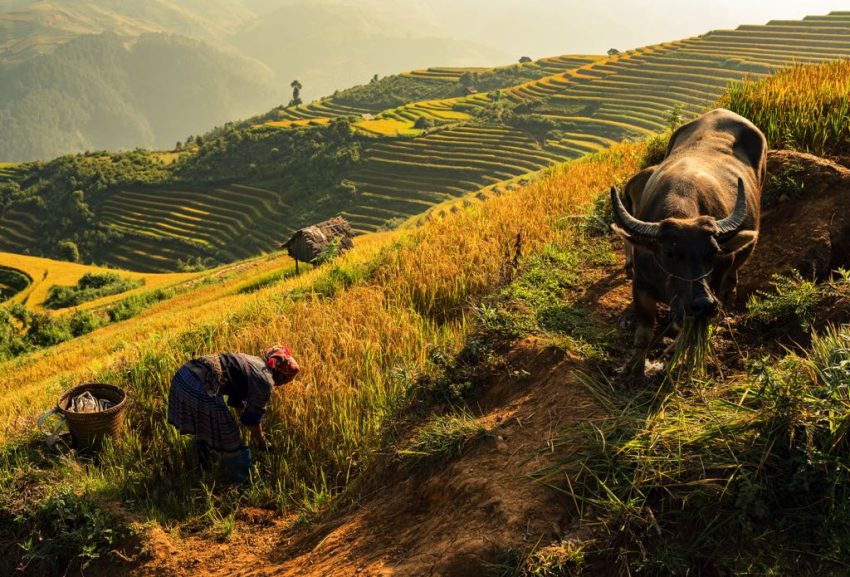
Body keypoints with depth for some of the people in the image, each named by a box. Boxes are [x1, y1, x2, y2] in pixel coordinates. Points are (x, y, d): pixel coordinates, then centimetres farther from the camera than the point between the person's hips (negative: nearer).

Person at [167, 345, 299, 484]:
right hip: (200, 389, -9)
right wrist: (261, 440, 26)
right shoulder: (265, 380, -2)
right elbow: (253, 417, 6)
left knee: (203, 424, 36)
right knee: (230, 441, 11)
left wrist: (254, 432, 46)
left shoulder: (252, 363, 25)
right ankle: (243, 483, 29)